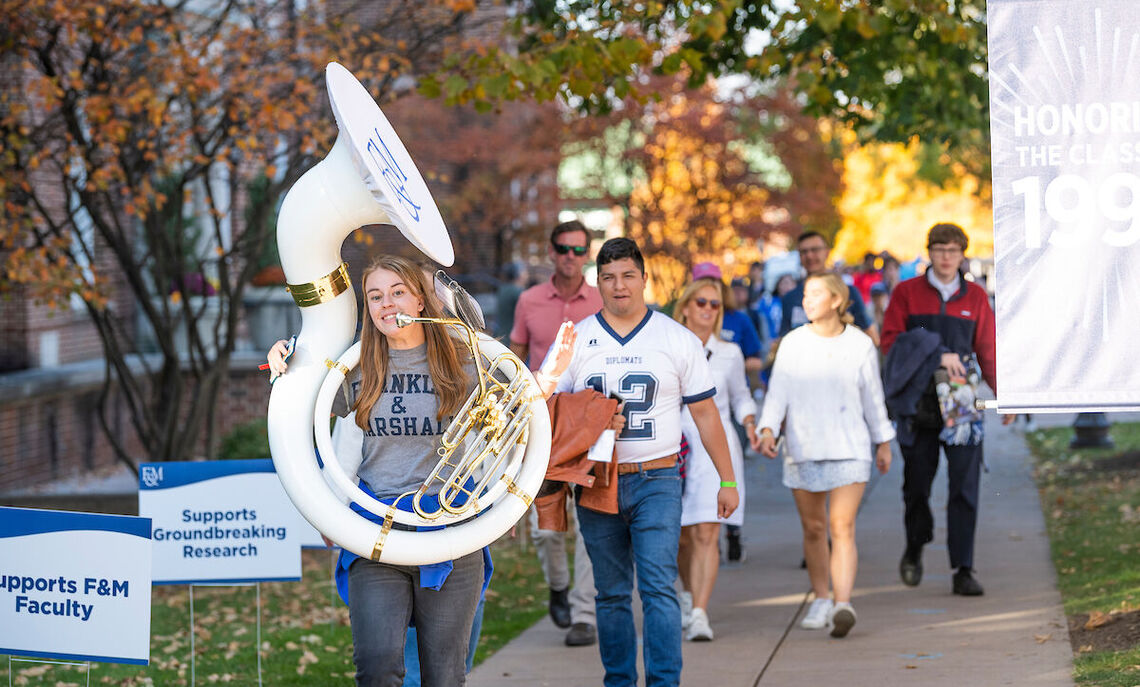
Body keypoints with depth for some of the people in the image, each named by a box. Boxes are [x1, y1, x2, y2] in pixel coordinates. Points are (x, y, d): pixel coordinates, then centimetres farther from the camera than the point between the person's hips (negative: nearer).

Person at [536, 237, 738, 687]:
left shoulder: (678, 340, 4)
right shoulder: (575, 340, 6)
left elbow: (705, 414, 7)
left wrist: (727, 481, 6)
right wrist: (552, 372, -19)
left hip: (656, 481, -2)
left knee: (658, 589, -12)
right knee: (611, 594, 8)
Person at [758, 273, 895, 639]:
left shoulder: (860, 345, 0)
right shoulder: (792, 344, 1)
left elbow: (873, 396, 9)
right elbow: (778, 392, -3)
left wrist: (883, 441, 16)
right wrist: (768, 430, -19)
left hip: (849, 450, -2)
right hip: (803, 450, 2)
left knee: (842, 527, -14)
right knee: (813, 528, 10)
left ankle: (843, 607, -24)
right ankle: (821, 599, 28)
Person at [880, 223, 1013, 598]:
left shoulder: (975, 297, 11)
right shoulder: (906, 293, 4)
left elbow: (987, 351, 14)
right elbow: (891, 341, -5)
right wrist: (936, 356, -16)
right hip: (919, 401, -1)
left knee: (965, 486, -7)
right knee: (916, 483, 6)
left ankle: (963, 570, -4)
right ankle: (914, 551, 31)